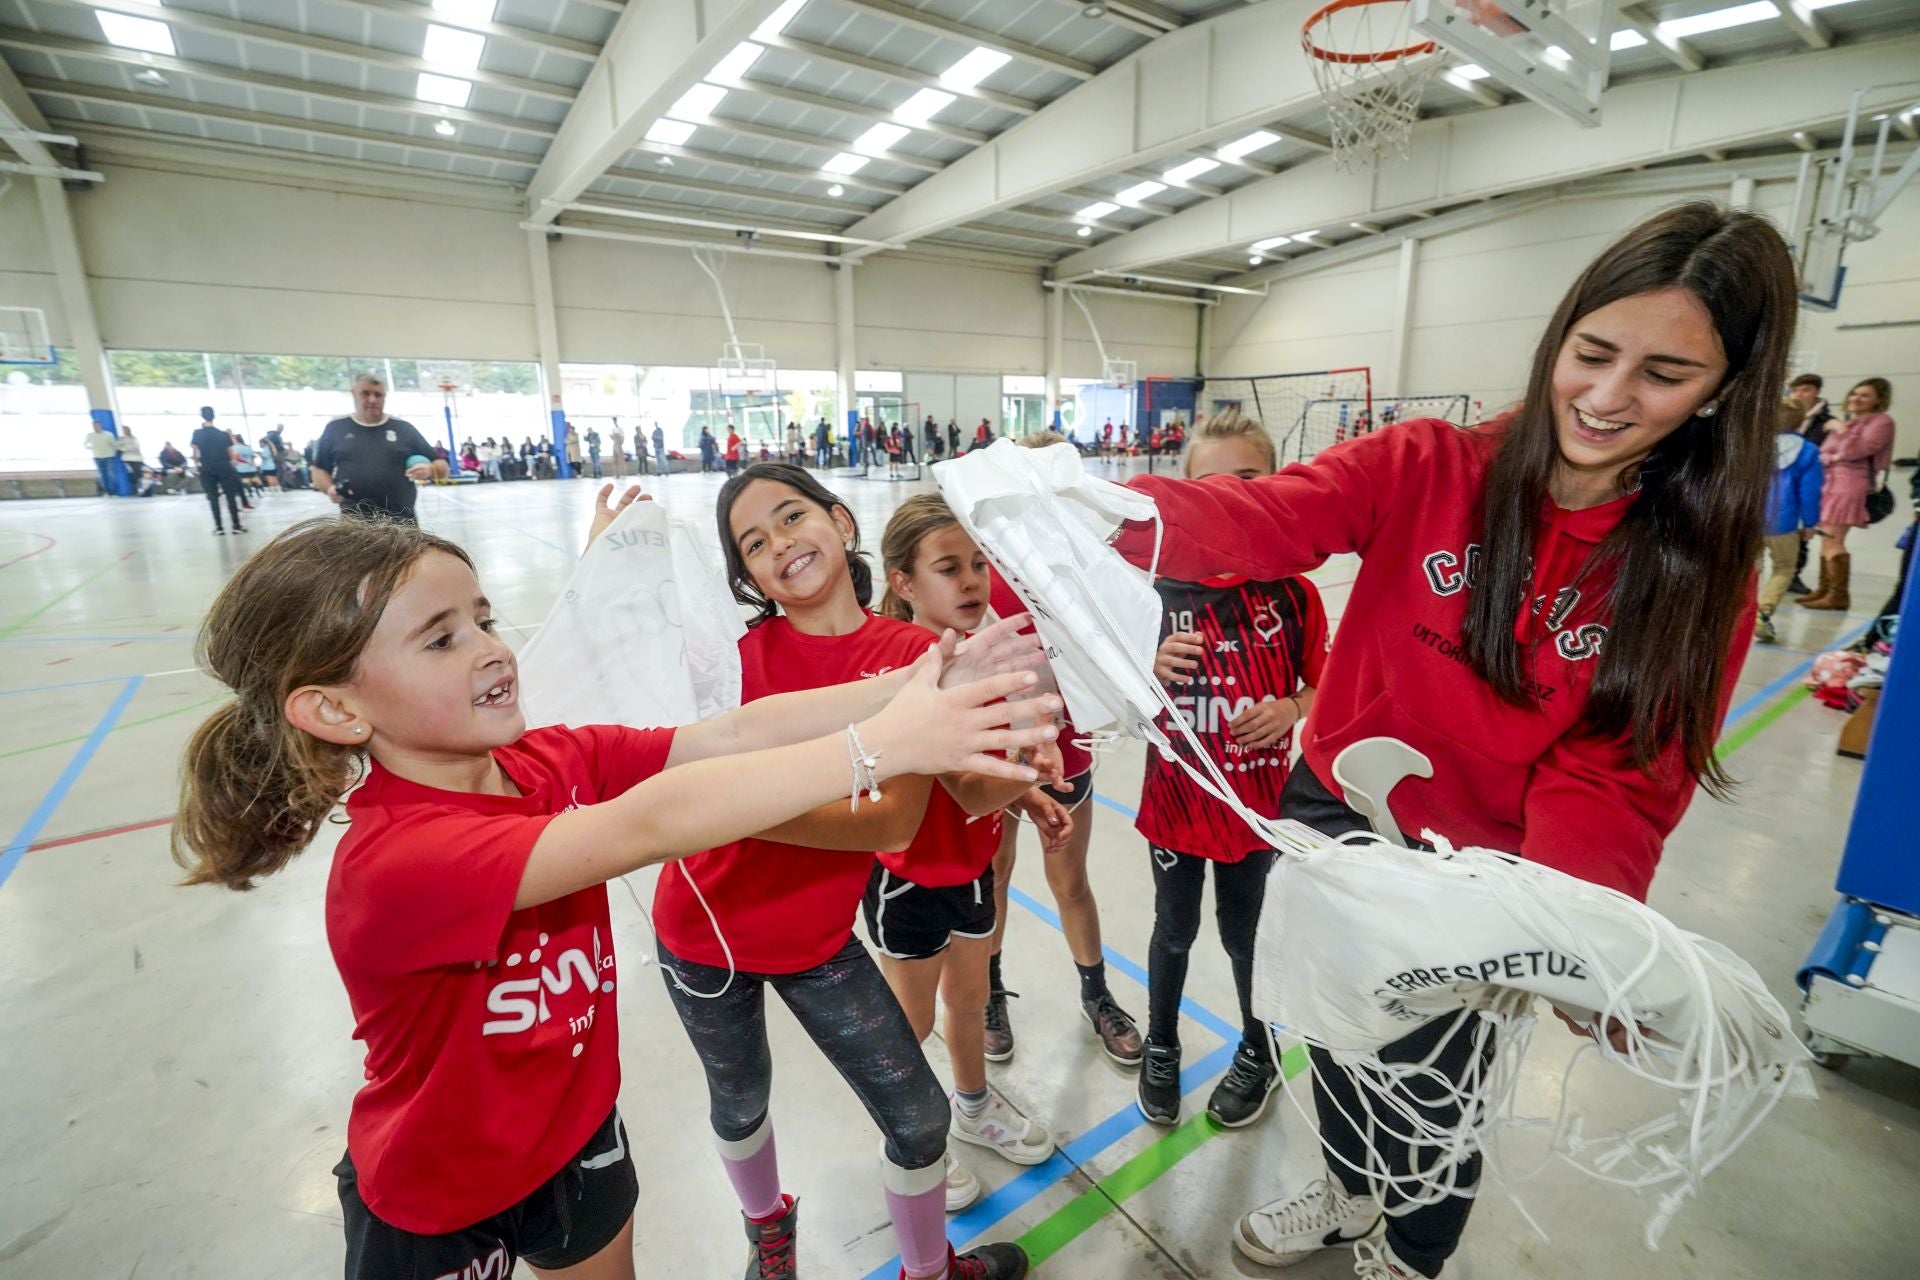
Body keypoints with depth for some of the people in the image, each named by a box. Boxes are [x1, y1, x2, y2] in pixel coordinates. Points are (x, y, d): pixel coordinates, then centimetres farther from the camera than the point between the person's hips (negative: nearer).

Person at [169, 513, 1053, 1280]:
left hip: (577, 1130, 5)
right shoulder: (391, 860, -36)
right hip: (439, 1201, -5)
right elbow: (647, 827, -48)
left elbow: (726, 734, -25)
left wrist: (912, 684, -36)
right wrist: (882, 743, -50)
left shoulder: (549, 762, -14)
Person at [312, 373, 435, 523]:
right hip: (353, 522, 0)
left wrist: (428, 470, -15)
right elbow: (319, 468, 14)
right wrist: (329, 488, -7)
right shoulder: (335, 428, 9)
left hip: (401, 521, 0)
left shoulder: (404, 428, 8)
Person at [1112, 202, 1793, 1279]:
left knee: (1432, 1071, 18)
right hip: (1338, 815, 1)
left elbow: (1612, 777, -16)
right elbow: (1264, 519, -31)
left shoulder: (1702, 571, -11)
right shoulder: (1426, 469, -14)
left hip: (1485, 874, -1)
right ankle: (1351, 1189, 59)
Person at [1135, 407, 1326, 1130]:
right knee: (1174, 931, 18)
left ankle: (1259, 1053, 47)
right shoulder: (1162, 590, -10)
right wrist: (1154, 671, -28)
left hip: (1258, 800, 1)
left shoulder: (1293, 594, -7)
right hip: (1176, 798, 0)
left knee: (1245, 931, 19)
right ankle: (1161, 1048, 45)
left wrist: (1294, 709, -18)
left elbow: (1324, 685, 3)